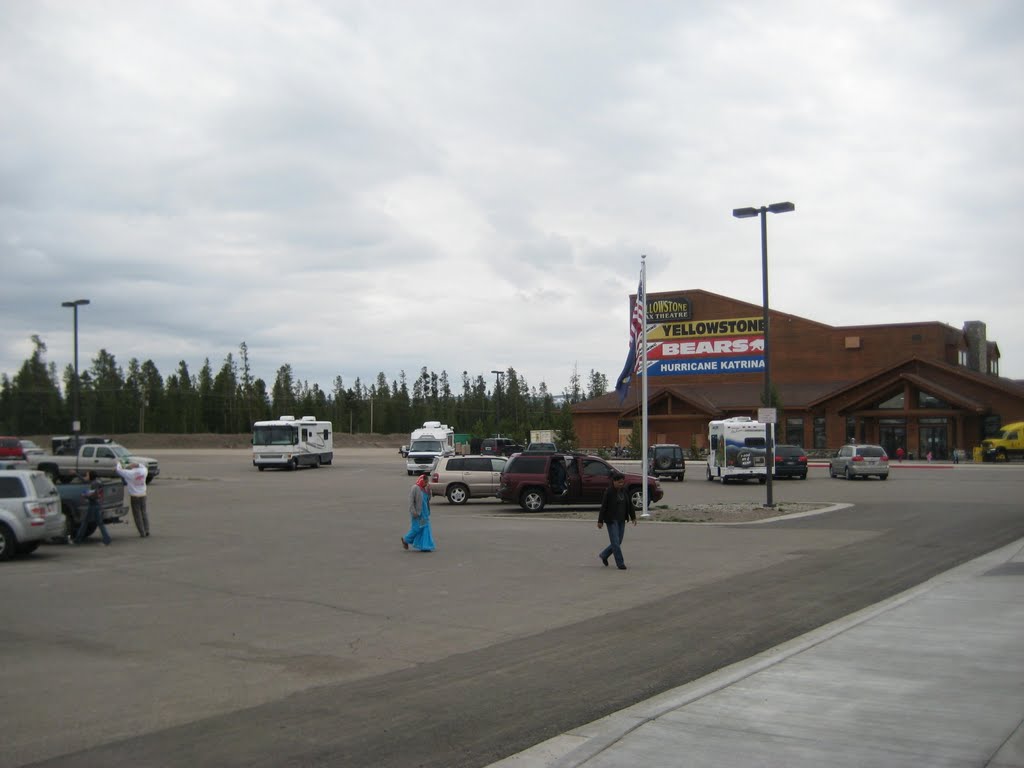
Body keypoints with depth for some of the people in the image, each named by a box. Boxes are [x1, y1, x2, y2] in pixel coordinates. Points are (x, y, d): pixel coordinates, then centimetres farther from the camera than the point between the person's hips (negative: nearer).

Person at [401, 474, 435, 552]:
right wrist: (414, 512, -22)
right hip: (417, 513, -8)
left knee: (425, 528, 4)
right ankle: (405, 540, 18)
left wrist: (429, 490, -1)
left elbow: (428, 499, 14)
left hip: (424, 513, 8)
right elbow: (411, 501, -17)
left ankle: (424, 547, 7)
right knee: (416, 529, -4)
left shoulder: (424, 488, 10)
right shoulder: (414, 488, -14)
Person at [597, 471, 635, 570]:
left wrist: (633, 517, 9)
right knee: (615, 542, -6)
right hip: (611, 520, -6)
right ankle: (620, 563, -1)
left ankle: (604, 555, 29)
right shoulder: (609, 492, -13)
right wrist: (600, 521, -11)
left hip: (621, 520, 6)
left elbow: (630, 504, 12)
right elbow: (603, 506, -11)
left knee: (618, 542, 9)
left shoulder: (625, 491, 4)